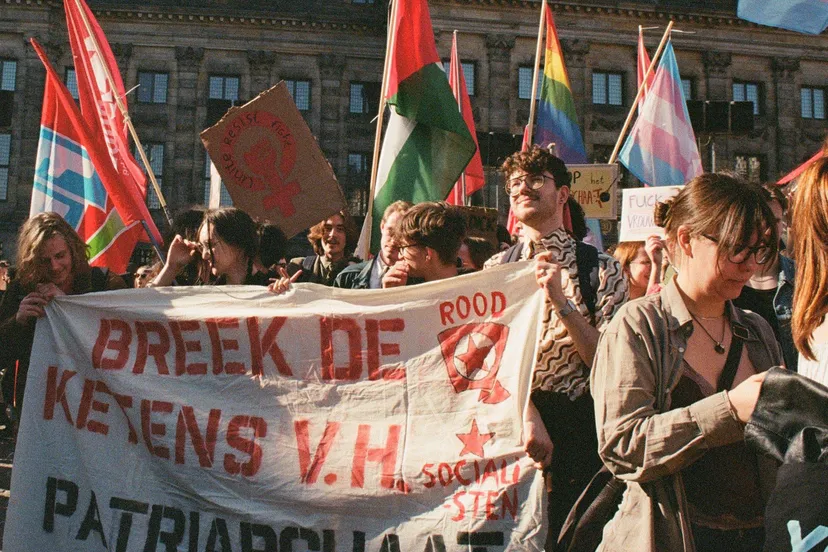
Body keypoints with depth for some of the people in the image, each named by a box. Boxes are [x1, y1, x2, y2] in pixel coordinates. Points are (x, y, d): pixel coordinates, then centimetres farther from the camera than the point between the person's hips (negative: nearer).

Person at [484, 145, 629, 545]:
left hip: (580, 428, -2)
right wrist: (527, 415, -17)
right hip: (512, 423, 2)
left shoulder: (601, 270, -1)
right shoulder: (496, 269, 6)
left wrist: (561, 302, -19)